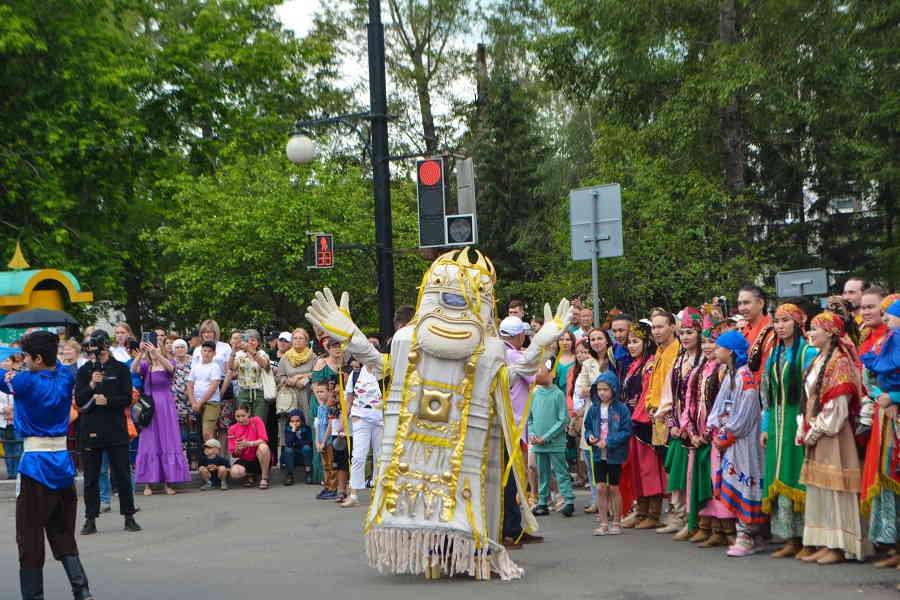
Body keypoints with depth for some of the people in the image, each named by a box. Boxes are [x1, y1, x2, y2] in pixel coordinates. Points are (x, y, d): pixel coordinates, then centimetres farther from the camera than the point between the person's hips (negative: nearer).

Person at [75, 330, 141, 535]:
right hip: (90, 430, 1)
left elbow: (127, 399, -1)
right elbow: (79, 400, -2)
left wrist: (107, 400, -16)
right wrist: (91, 385, -17)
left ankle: (129, 517, 10)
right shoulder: (84, 371, 7)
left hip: (116, 429, -1)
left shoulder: (120, 369, 3)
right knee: (91, 477, 4)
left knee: (122, 475, 2)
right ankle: (90, 520, 11)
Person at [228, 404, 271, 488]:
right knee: (234, 473, -30)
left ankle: (264, 478, -17)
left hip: (261, 459, -2)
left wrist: (249, 444, -34)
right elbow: (234, 455, -2)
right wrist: (238, 449, -25)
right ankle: (251, 475, 9)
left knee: (263, 447, -36)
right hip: (245, 461, 2)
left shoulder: (256, 421, -7)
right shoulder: (233, 429, 0)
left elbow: (263, 440, -19)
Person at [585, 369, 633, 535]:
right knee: (600, 488, 2)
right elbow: (588, 427, 14)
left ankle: (616, 522, 18)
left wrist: (609, 441, -18)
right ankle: (603, 523, 11)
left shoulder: (621, 409, -8)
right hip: (598, 455, 3)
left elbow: (627, 431, -12)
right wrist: (589, 436, -7)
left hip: (615, 455, -3)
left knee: (613, 488, 6)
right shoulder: (594, 409, 5)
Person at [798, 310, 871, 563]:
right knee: (818, 489, 8)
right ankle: (824, 545, 13)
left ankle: (838, 547, -1)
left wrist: (816, 431, -14)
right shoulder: (819, 361, 16)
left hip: (833, 434, -9)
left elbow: (838, 404, -16)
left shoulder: (840, 361, -11)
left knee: (833, 488, -6)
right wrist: (806, 431, 8)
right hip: (816, 435, 9)